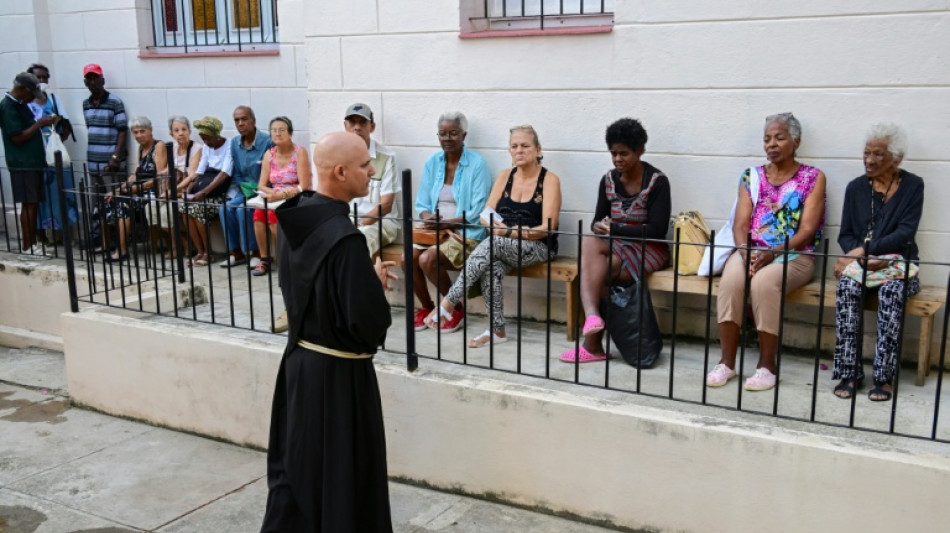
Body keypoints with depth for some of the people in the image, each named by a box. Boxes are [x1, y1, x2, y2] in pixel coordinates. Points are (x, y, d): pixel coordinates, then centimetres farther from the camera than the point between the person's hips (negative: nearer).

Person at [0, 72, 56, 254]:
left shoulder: (20, 103, 14)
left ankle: (32, 242, 18)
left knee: (34, 204, 11)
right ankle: (27, 246, 2)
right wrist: (39, 124, -15)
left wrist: (42, 123, 7)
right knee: (29, 204, -5)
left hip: (33, 161, 9)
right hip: (22, 164, -9)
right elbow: (17, 137, -18)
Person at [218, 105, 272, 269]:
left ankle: (254, 251, -12)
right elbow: (235, 173, 13)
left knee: (243, 209, -28)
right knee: (225, 208, -19)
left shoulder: (267, 142, -15)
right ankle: (235, 251, -6)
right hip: (243, 189, 6)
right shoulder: (234, 143, 6)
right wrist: (236, 192, -4)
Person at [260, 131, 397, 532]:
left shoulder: (295, 217, 0)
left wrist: (368, 278, 7)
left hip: (299, 359, 8)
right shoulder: (344, 237, -27)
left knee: (295, 464, 22)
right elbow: (368, 320, -28)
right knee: (341, 475, 10)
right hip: (338, 372, -8)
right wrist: (377, 285, -8)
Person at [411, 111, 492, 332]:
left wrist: (446, 223, -19)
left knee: (428, 259, -28)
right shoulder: (433, 162, 10)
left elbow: (478, 212, -11)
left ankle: (457, 309, -3)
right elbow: (421, 203, 12)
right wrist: (427, 217, -11)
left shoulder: (477, 164, -6)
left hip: (466, 233, -5)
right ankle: (426, 306, 3)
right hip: (434, 230, 5)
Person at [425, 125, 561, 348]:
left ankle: (448, 302, -30)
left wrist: (509, 233, -21)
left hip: (538, 247, -4)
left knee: (492, 244, -33)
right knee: (491, 268, -32)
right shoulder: (505, 175, 12)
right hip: (502, 246, 4)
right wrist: (494, 225, -17)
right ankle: (497, 330, -23)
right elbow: (486, 214, 7)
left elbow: (547, 228, -12)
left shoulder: (549, 180, -3)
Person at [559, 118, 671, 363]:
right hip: (615, 247, 4)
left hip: (649, 249, -4)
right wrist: (599, 227, -16)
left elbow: (657, 229, -14)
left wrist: (615, 229, -19)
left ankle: (592, 344, -20)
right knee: (590, 245, -32)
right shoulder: (608, 181, 8)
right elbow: (597, 222, 10)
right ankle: (592, 316, -46)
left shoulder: (657, 181, -8)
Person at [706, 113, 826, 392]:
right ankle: (727, 362, -22)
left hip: (794, 255, -3)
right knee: (731, 279, -31)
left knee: (764, 282, -35)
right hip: (750, 252, 3)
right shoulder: (751, 176, 13)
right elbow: (740, 225, 5)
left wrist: (772, 254, -20)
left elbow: (807, 230, -6)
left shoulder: (813, 178, 4)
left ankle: (767, 365, -22)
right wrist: (746, 253, -16)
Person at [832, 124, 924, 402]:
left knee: (892, 291, -35)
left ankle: (883, 377, -31)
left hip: (898, 263, -2)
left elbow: (905, 233, -8)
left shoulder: (912, 186, 3)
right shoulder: (856, 187, 11)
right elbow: (845, 235, 8)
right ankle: (849, 373, -30)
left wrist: (865, 249, -20)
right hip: (859, 262, 2)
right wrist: (861, 258, -14)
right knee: (847, 287, -32)